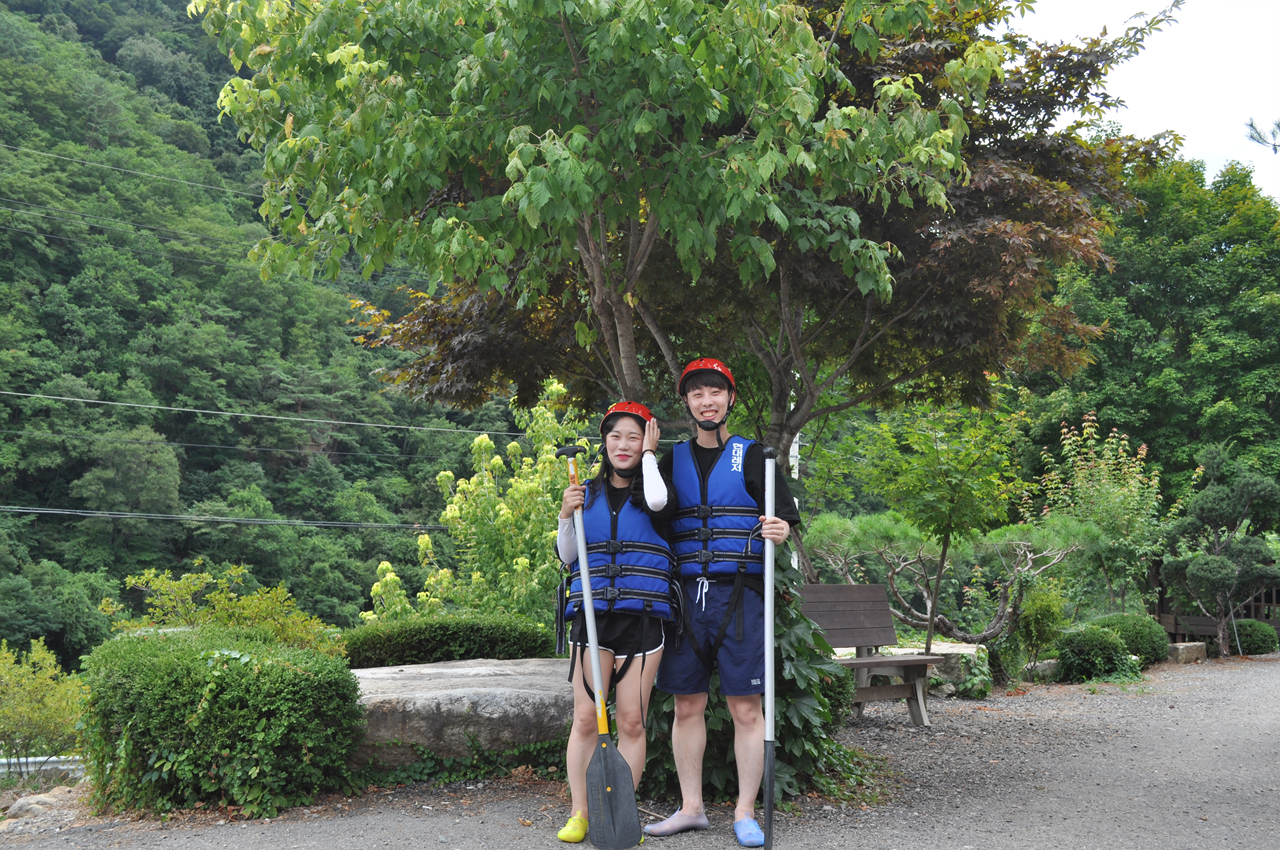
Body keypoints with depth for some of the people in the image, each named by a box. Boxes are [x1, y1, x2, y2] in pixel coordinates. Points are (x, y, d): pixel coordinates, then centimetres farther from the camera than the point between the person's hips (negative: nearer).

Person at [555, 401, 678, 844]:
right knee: (586, 718, -2)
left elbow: (659, 500, -20)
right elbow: (568, 558, 13)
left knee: (631, 721, -1)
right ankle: (578, 814, 6)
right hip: (592, 614, 1)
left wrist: (649, 454, -4)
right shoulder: (588, 493, 13)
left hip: (642, 616, -1)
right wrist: (566, 516, -5)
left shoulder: (650, 489, 7)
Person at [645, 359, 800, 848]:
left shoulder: (751, 456, 4)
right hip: (685, 594, 3)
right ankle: (691, 808, 18)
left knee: (746, 707, -1)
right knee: (687, 705, 7)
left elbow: (786, 513, -1)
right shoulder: (672, 459, 13)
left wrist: (783, 528, -22)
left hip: (739, 595, -3)